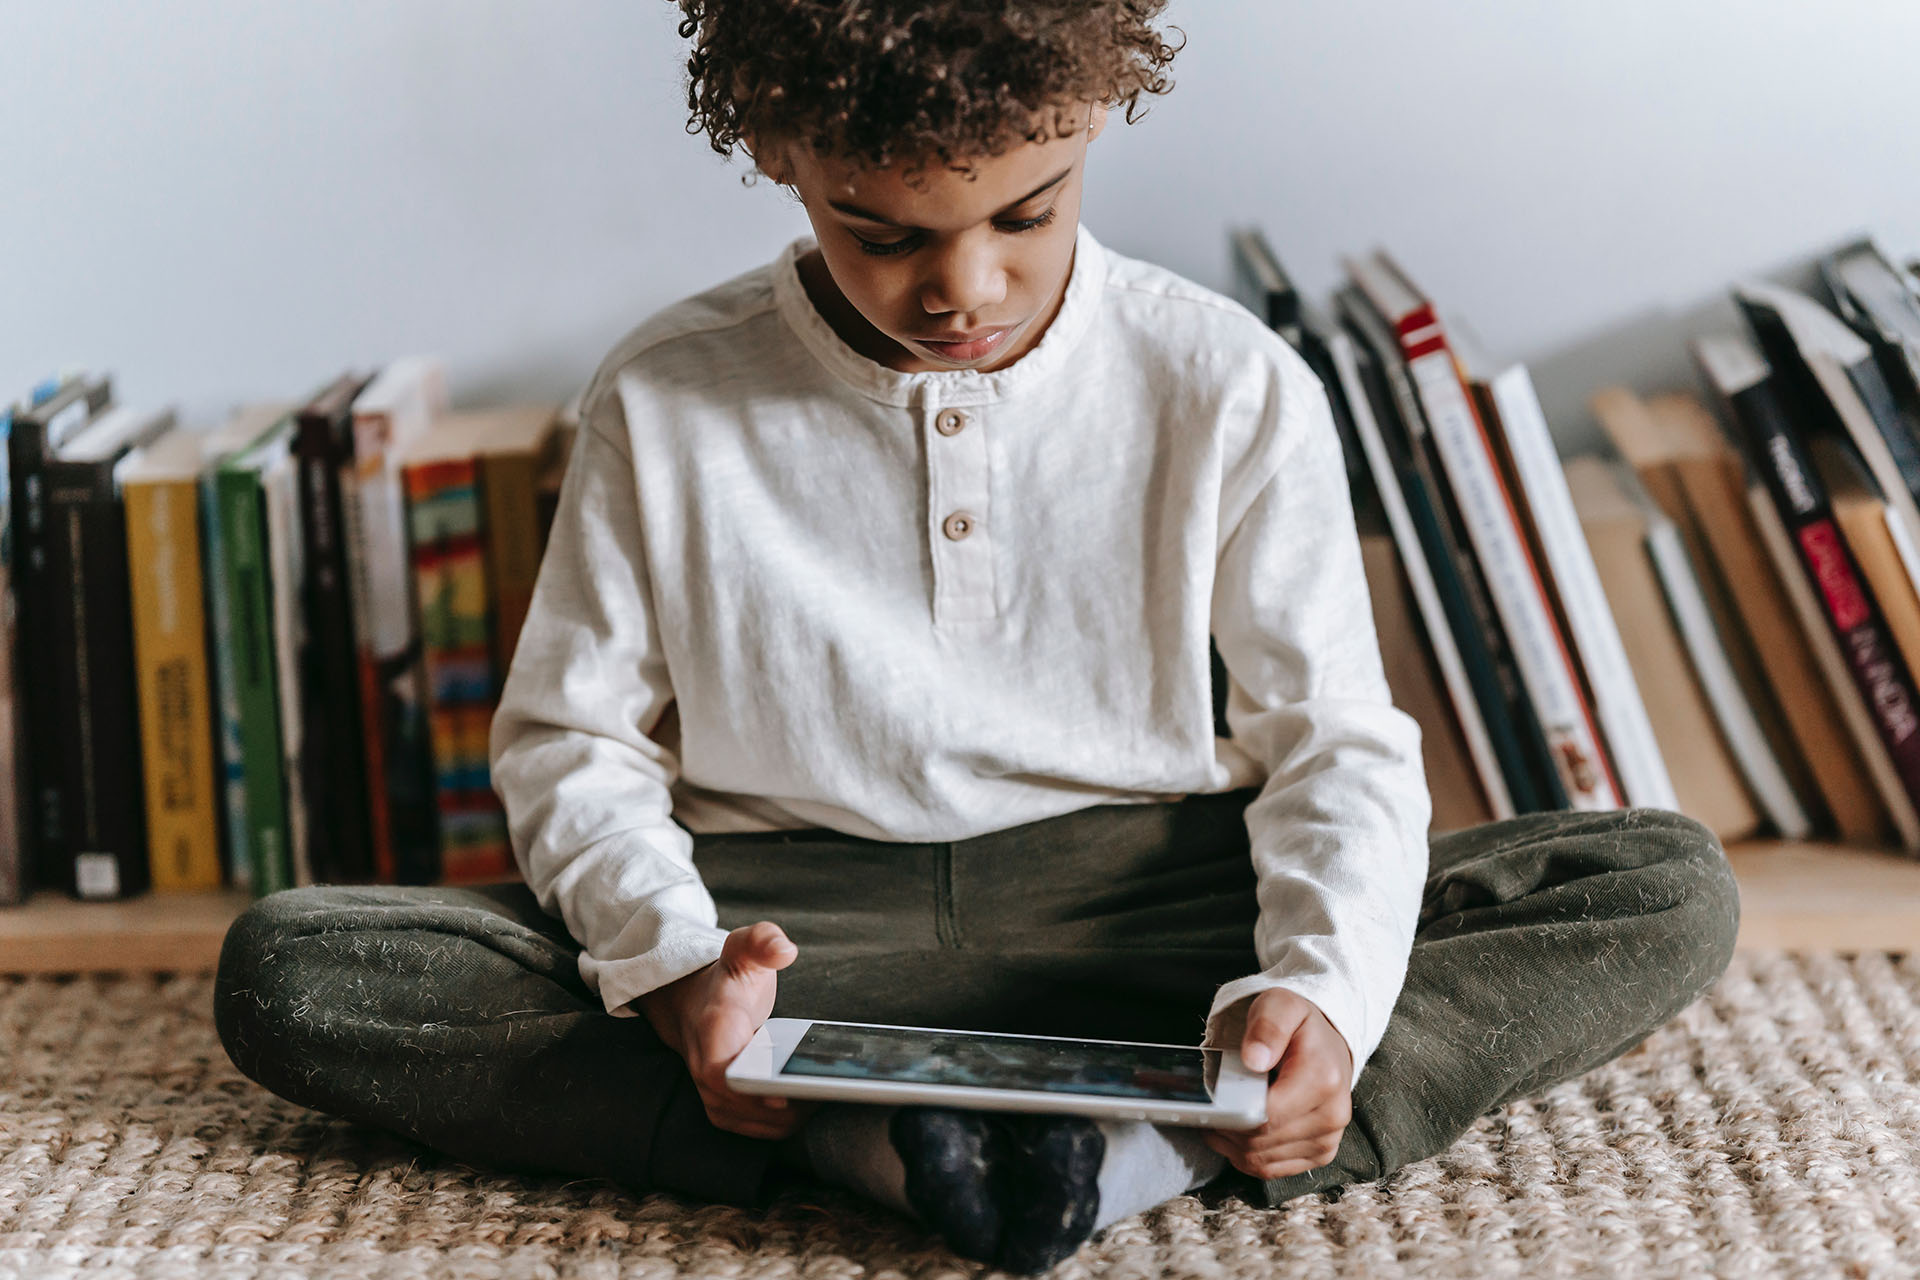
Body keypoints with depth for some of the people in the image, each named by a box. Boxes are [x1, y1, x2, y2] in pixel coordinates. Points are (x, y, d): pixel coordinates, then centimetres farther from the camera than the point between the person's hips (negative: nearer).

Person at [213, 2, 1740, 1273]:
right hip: (793, 916, 0)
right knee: (286, 967, -21)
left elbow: (1336, 739, -3)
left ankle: (1142, 1149, -32)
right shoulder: (666, 403, -4)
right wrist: (675, 958, -19)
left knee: (1669, 889, -18)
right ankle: (878, 1149, -29)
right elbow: (571, 736, 2)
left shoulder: (1228, 387, -5)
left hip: (1134, 903, 1)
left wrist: (1320, 982, -24)